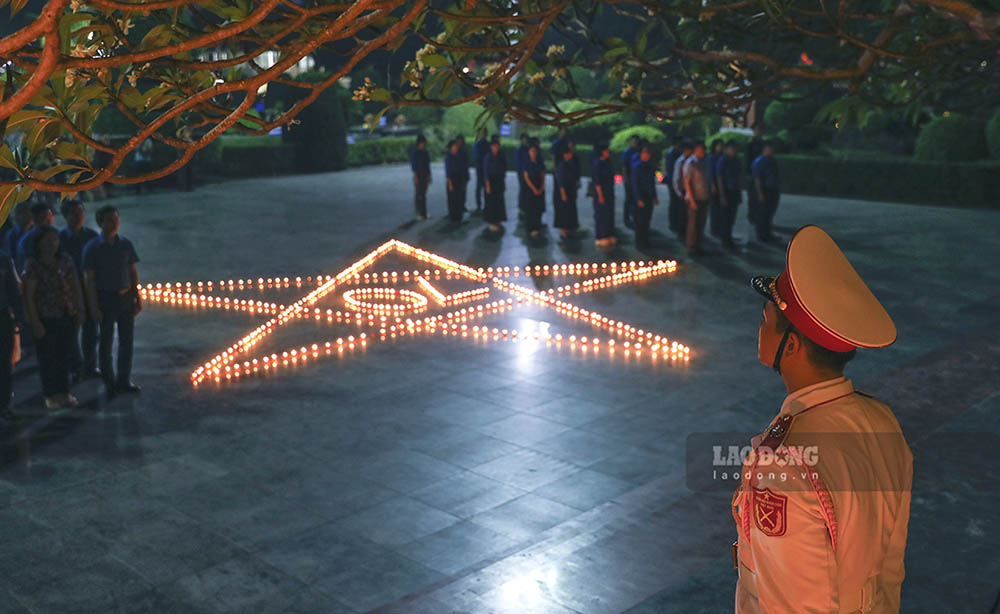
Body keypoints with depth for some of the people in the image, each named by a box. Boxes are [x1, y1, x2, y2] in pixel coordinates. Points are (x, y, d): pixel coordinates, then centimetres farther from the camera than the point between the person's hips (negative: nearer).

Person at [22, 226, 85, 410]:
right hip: (45, 319, -4)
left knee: (65, 355, 11)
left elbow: (75, 287, 12)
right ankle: (50, 395, 18)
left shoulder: (65, 261, 5)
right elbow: (28, 296, -12)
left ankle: (64, 392, 24)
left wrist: (80, 310, 7)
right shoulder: (33, 265, -10)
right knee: (47, 357, 5)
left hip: (66, 316, 4)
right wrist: (35, 322, -14)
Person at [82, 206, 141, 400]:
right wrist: (94, 307, -11)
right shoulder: (92, 248, -7)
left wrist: (137, 298, 7)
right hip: (105, 298, -4)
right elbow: (89, 279, -8)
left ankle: (124, 380, 20)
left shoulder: (126, 244, 3)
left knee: (126, 340, 8)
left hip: (125, 298, 4)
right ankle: (109, 383, 15)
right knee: (106, 342, 5)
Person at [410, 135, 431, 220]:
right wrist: (415, 177, -18)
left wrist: (429, 176, 13)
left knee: (423, 194, 9)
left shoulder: (425, 152, 10)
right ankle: (419, 214, -1)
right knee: (419, 194, -5)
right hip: (418, 175, -7)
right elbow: (413, 164, -13)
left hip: (425, 175, 7)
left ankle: (423, 213, 12)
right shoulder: (414, 152, -11)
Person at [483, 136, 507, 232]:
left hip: (500, 181, 5)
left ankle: (497, 221, 17)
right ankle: (492, 223, 6)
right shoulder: (488, 157, -9)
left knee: (500, 202, 7)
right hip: (491, 181, -5)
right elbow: (486, 171, -11)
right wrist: (488, 185, -15)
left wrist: (504, 182, 9)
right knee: (492, 202, -2)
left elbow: (504, 169, 11)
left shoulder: (501, 157, 5)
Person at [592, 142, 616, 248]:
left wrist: (611, 194, 17)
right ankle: (601, 239, 3)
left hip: (609, 192, 9)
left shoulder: (607, 163, 10)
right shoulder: (598, 164, -15)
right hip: (601, 192, -9)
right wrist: (600, 195, -20)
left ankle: (609, 237, 18)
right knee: (601, 215, -3)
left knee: (609, 214, 11)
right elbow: (597, 181, -18)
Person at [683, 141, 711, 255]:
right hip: (694, 198, -7)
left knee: (701, 223, 11)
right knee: (693, 224, -1)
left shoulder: (705, 161, 11)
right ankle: (691, 247, 9)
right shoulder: (690, 163, -11)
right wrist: (692, 200, -16)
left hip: (704, 198, 7)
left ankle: (697, 246, 21)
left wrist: (709, 194, 13)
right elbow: (687, 182, -13)